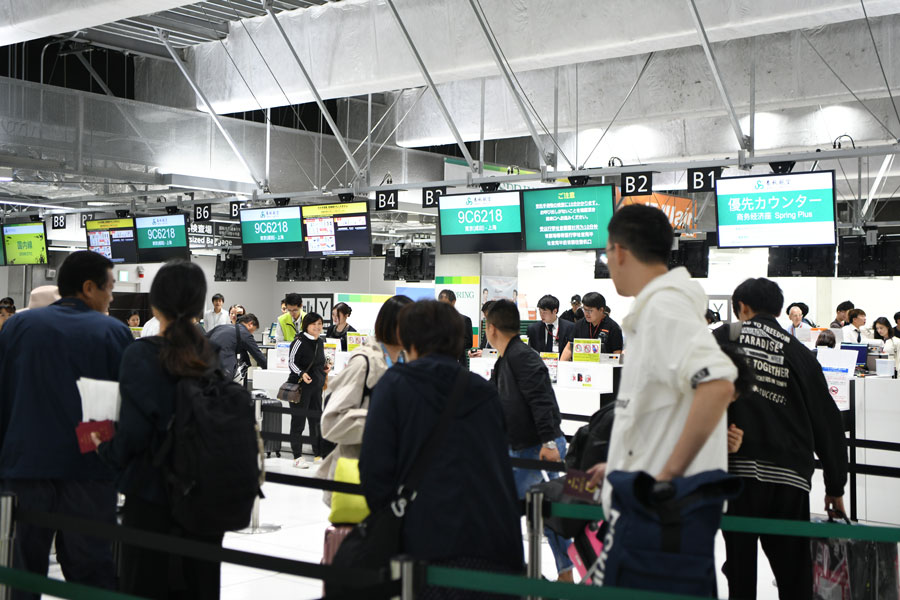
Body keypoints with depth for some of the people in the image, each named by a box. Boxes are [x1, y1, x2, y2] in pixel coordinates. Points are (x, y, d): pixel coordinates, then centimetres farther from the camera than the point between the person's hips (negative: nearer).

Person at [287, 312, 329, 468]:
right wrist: (301, 374, -25)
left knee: (316, 420, 12)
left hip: (316, 386, 7)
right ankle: (297, 457, 4)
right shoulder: (300, 341, -12)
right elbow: (291, 362, -12)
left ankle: (318, 454, 22)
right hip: (300, 386, -7)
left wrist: (325, 368, 6)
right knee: (298, 421, -1)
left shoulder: (320, 342, 11)